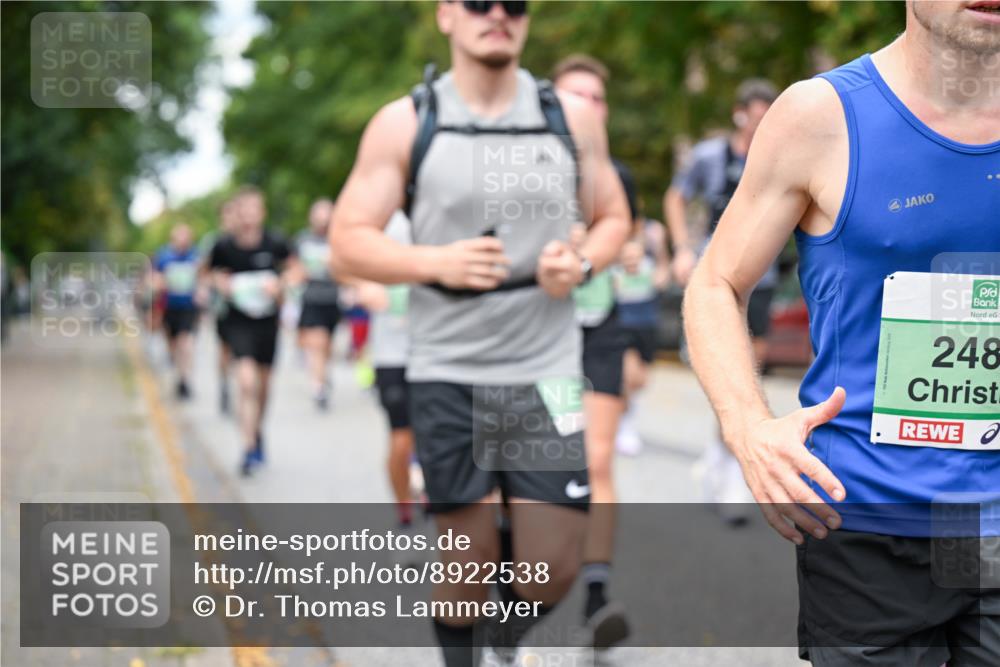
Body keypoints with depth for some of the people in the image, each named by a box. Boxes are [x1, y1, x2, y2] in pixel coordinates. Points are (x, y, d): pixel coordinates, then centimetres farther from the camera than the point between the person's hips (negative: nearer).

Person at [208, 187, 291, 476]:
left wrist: (279, 284, -13)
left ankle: (257, 432, 43)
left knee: (263, 384, 16)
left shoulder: (275, 244, -10)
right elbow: (217, 274, 9)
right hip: (238, 321, -2)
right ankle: (249, 448, -13)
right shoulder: (224, 246, -9)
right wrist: (224, 285, -12)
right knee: (247, 381, -18)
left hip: (267, 319, 2)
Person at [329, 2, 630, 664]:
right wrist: (436, 262, -19)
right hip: (448, 372, -1)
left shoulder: (572, 117, 5)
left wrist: (582, 263, -8)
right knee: (471, 559, 3)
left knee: (553, 570, -1)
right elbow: (348, 240, -2)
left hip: (547, 368, 2)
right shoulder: (404, 124, -1)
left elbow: (614, 218, 15)